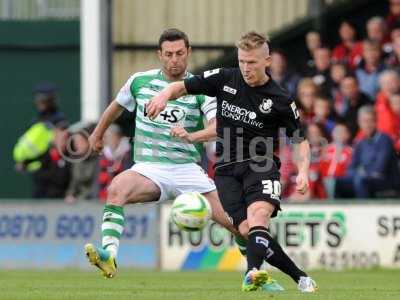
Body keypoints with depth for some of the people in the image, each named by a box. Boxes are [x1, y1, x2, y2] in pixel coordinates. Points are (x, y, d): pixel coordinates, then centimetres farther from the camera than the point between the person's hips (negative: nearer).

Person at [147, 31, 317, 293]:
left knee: (258, 215, -31)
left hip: (260, 165, -2)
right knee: (246, 229, -14)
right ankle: (300, 277, -2)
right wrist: (165, 95, -12)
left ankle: (253, 272, -52)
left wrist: (303, 171, -7)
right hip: (227, 170, 2)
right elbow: (182, 86, 11)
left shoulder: (279, 99, 2)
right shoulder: (224, 79, 6)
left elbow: (301, 140, 10)